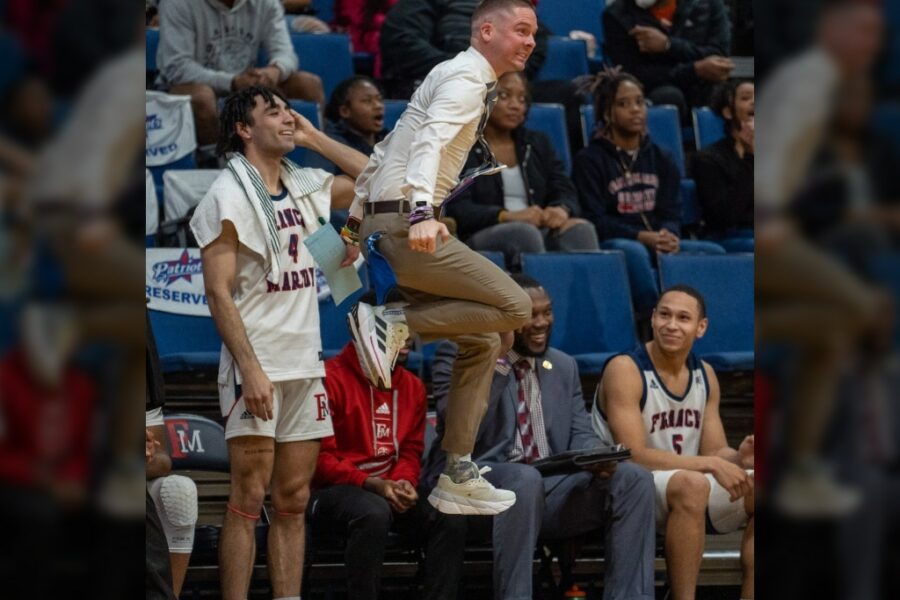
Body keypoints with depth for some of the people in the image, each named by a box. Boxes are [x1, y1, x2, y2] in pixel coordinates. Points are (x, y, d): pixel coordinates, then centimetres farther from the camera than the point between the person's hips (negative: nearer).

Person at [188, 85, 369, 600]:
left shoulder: (302, 185, 13)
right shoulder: (228, 196, -7)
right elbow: (219, 293, -12)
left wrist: (314, 138, 12)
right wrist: (250, 370, -19)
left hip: (305, 365, 7)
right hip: (257, 369, -7)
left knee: (294, 501, 7)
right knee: (249, 500, -10)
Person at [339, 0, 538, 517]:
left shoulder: (452, 78, 24)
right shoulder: (467, 78, -6)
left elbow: (382, 153, 28)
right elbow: (429, 140, -25)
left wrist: (355, 225, 31)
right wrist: (422, 212, -39)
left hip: (385, 224, 10)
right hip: (406, 224, -10)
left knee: (482, 341, 11)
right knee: (514, 306, -16)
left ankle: (458, 475, 9)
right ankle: (392, 324, -17)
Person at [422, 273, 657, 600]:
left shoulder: (564, 367, 20)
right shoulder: (458, 354, 1)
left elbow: (580, 435, 14)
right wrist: (497, 364, -16)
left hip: (552, 489, 5)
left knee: (634, 478, -17)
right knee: (525, 479, -39)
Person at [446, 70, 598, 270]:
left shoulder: (538, 143, 25)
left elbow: (566, 193, 13)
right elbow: (456, 209, -9)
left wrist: (562, 210, -13)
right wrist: (506, 216, -25)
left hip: (541, 234, 5)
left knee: (580, 228, -26)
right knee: (525, 232, -36)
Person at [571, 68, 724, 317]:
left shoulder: (660, 159, 19)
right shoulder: (589, 161, 3)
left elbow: (671, 212, 11)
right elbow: (594, 220, -7)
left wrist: (668, 236, -15)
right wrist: (641, 237, -20)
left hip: (658, 243, 5)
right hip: (611, 244, -5)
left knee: (713, 252, -21)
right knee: (633, 251, -40)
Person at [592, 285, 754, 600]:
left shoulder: (705, 375, 9)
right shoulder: (625, 370, -13)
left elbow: (714, 451, 8)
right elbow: (635, 456, -20)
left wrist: (739, 458, -16)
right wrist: (711, 464, -24)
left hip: (690, 488, 7)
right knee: (691, 484, -37)